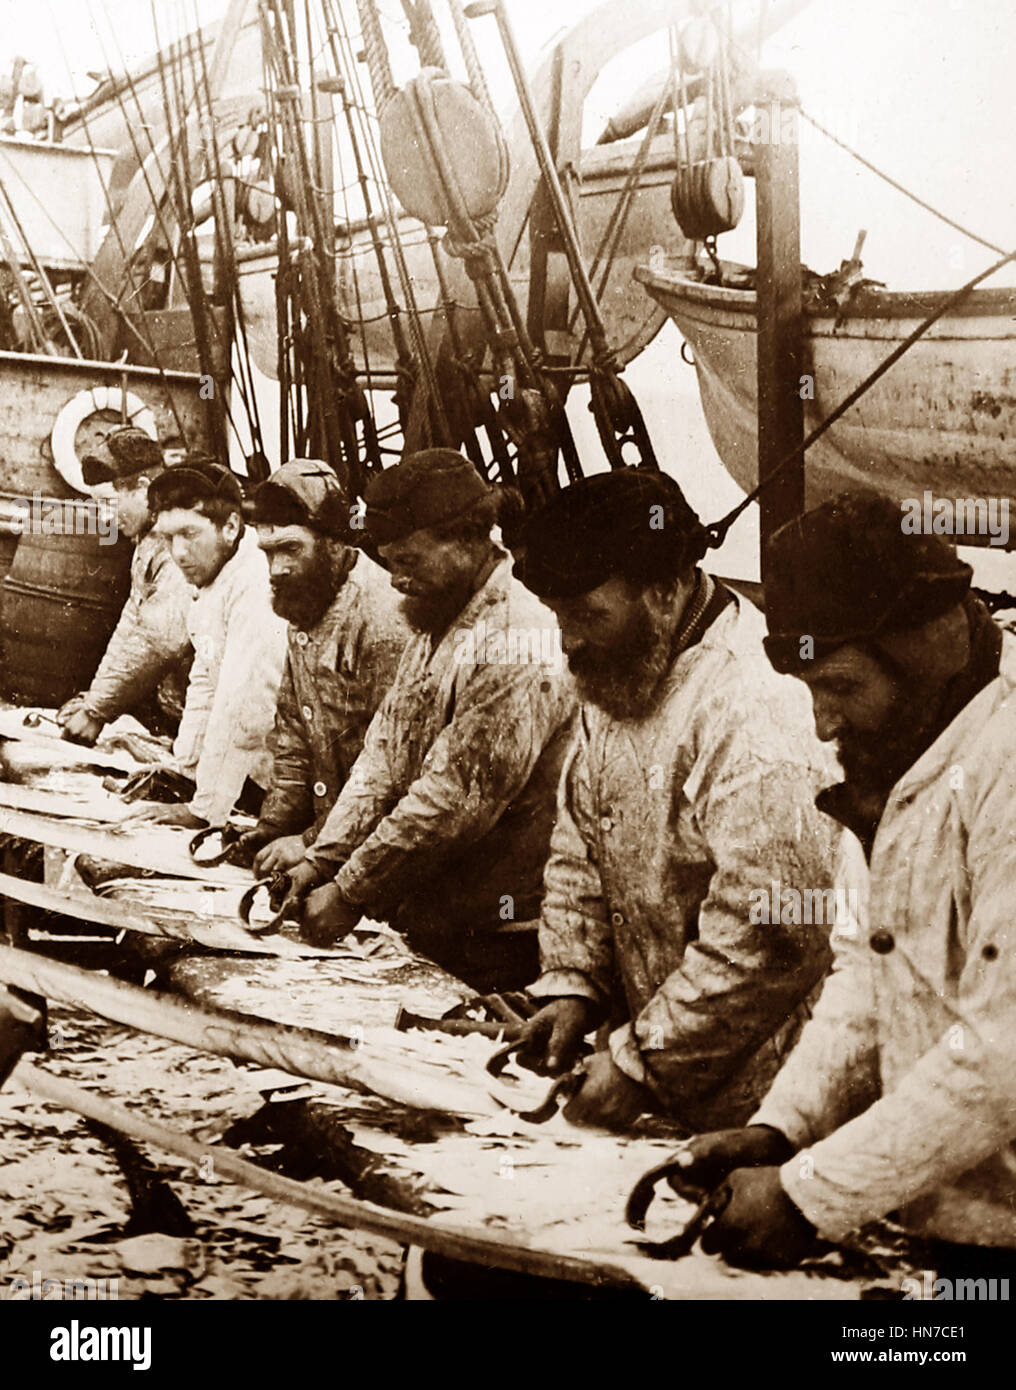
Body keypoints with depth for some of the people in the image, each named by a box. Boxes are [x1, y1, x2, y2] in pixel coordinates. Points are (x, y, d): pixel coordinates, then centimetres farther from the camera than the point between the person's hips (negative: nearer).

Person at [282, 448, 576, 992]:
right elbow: (382, 756, 11)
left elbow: (456, 798, -24)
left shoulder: (518, 642, -20)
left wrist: (350, 893, -18)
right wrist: (321, 860, -1)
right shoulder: (434, 627, 12)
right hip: (421, 919, 9)